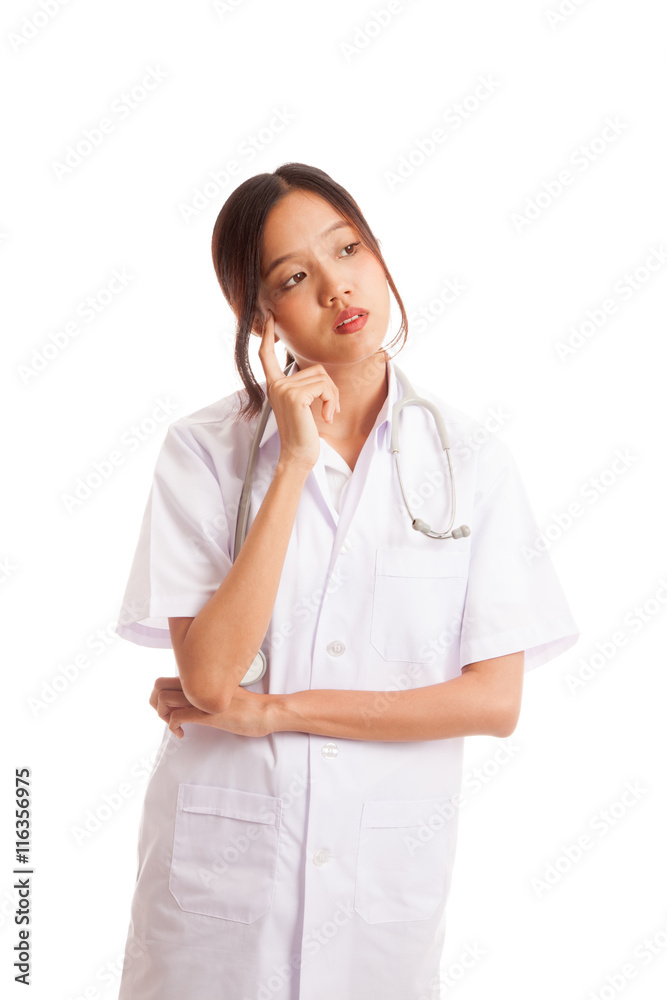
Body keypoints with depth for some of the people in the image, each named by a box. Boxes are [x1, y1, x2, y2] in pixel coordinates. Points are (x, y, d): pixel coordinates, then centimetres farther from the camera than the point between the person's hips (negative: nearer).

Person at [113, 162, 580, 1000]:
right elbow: (210, 677, -17)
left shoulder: (471, 461, -5)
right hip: (222, 860, -1)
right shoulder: (203, 451, -8)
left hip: (388, 868, 1)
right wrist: (295, 463, -19)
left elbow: (495, 700, -8)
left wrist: (274, 711, -12)